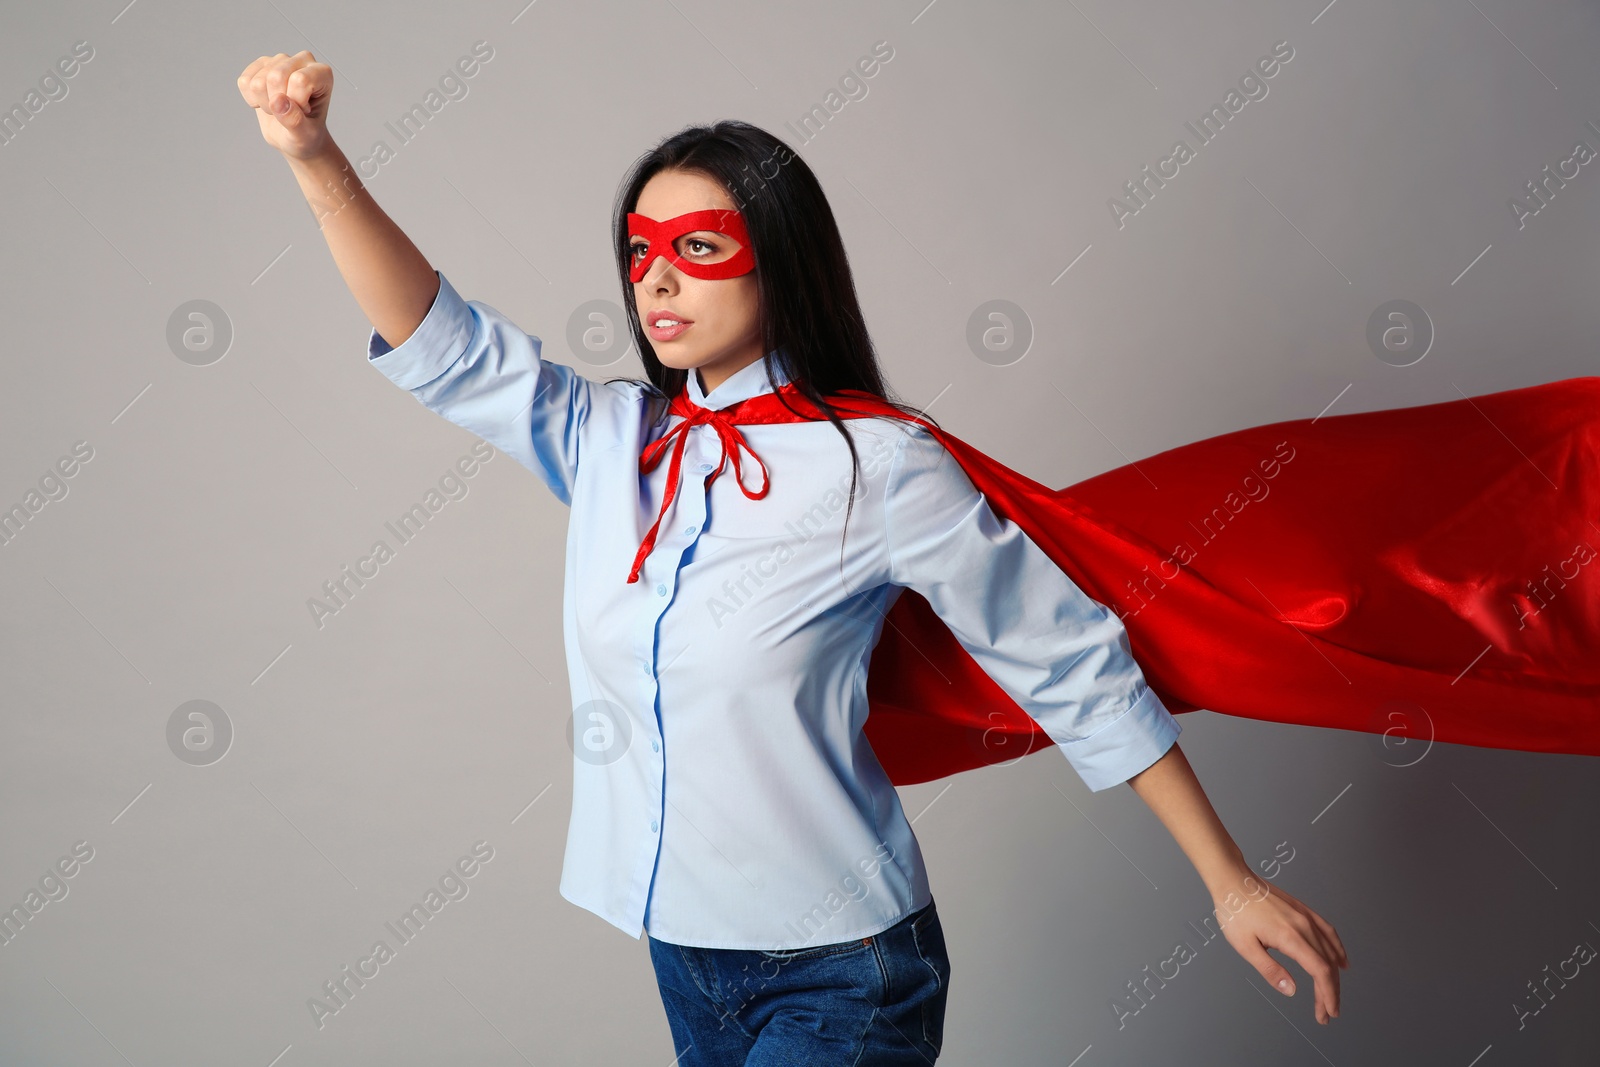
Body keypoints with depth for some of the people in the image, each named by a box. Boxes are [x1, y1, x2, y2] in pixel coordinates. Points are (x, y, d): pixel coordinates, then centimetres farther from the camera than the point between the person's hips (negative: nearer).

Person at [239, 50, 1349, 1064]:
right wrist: (314, 155, -19)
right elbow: (437, 339, -5)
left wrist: (1233, 883, -9)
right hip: (681, 948, 6)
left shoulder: (878, 468, -17)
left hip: (838, 974, -5)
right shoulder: (609, 439, -1)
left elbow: (1077, 672, -12)